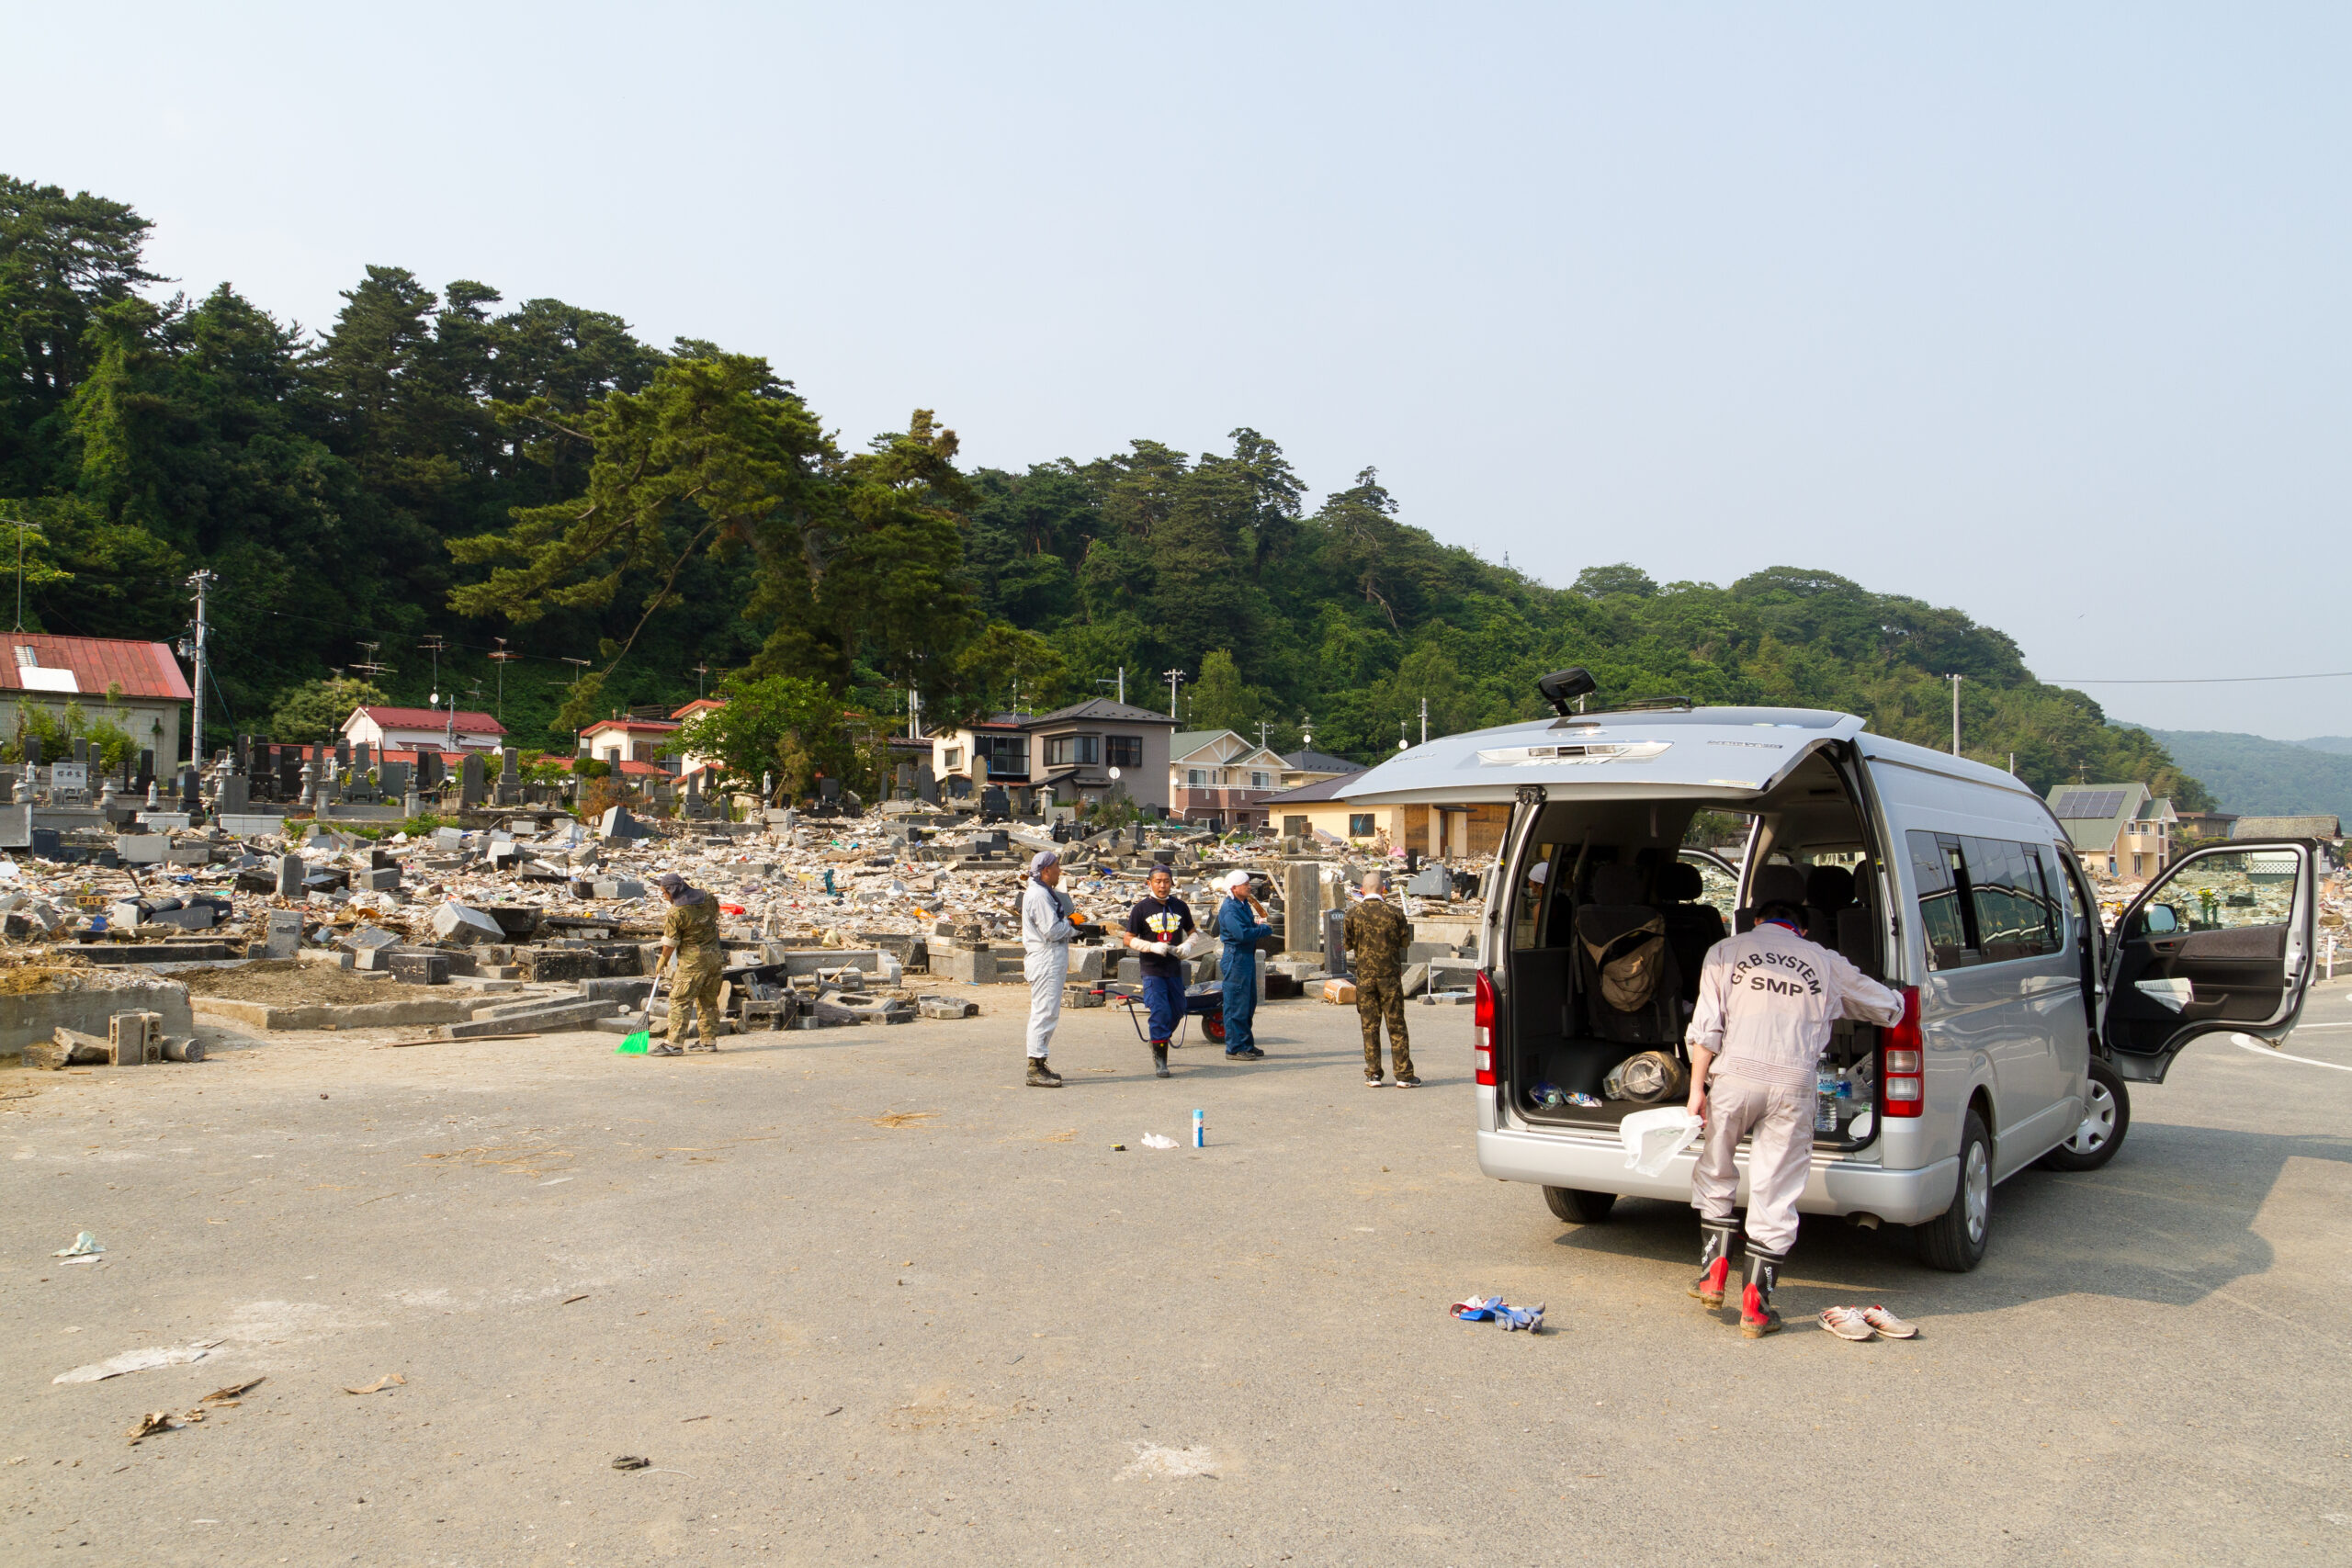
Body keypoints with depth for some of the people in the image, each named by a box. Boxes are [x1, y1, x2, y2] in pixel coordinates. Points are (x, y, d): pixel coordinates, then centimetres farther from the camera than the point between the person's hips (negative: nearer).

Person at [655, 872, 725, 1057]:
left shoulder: (676, 913, -16)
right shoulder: (708, 898, 3)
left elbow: (670, 944, -8)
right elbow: (715, 915, 22)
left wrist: (662, 960, 8)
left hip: (693, 960, -7)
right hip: (715, 955, 7)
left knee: (680, 1000, -5)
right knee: (708, 1000, 14)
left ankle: (673, 1043, -9)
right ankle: (710, 1040, 17)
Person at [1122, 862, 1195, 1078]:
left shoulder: (1180, 907, 5)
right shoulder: (1141, 908, -4)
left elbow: (1192, 932, 18)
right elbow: (1129, 939, -2)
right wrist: (1152, 947, -18)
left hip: (1174, 968, 4)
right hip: (1152, 969, -4)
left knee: (1177, 1011, 11)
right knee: (1160, 1012, -12)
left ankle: (1160, 1041, 38)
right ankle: (1159, 1060, -3)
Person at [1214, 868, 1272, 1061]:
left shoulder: (1245, 904, 15)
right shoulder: (1229, 909, -16)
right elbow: (1242, 933, -26)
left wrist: (1258, 926, -1)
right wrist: (1265, 930, -13)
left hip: (1248, 956, 10)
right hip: (1236, 957, -10)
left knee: (1249, 1003, 15)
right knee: (1237, 1005, -5)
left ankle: (1247, 1044, 24)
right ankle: (1235, 1048, 0)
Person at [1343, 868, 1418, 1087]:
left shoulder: (1353, 913, -4)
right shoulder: (1394, 912, -7)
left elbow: (1347, 944, 3)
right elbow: (1406, 942, 3)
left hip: (1364, 976, 1)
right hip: (1390, 974, -1)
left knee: (1369, 1025, 8)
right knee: (1396, 1025, 4)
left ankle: (1373, 1074, 8)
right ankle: (1404, 1075, 4)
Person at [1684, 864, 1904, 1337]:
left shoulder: (1726, 951, 11)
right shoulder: (1825, 963, 15)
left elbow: (1706, 1027, 2)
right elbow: (1890, 1008, 27)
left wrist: (1697, 1087, 4)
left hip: (1737, 1075, -1)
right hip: (1794, 1085, 1)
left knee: (1714, 1177, 19)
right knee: (1775, 1195, 6)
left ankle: (1713, 1275, 16)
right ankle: (1756, 1304, 9)